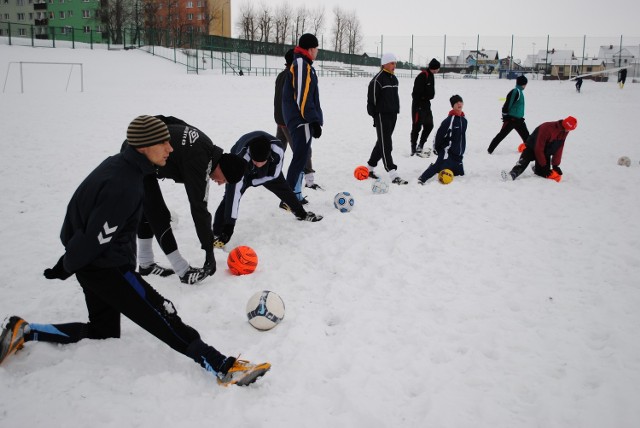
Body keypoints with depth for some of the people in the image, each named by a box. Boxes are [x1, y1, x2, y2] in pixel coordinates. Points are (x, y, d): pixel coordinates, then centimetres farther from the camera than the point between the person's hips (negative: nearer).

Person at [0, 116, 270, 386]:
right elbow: (96, 238, -23)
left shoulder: (120, 165, 2)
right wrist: (66, 267, -6)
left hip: (95, 264, 10)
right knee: (163, 318, -12)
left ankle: (22, 332, 24)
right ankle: (224, 368, -12)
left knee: (104, 331, 21)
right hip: (105, 267, -10)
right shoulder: (124, 186, -29)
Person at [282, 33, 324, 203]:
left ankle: (295, 194, 20)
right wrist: (314, 121, -21)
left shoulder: (301, 64, 18)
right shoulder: (301, 64, -15)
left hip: (299, 119, 11)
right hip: (301, 120, -11)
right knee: (300, 157, -10)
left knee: (301, 156, 14)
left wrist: (315, 119, 23)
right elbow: (303, 97, -22)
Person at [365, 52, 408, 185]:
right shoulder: (377, 79, -12)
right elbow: (371, 99, -13)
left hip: (392, 115, 9)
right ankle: (393, 175, -13)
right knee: (386, 145, -9)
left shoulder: (394, 78, 15)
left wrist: (396, 111, 19)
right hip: (382, 115, -9)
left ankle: (370, 167, 28)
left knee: (382, 143, 14)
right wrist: (374, 116, -14)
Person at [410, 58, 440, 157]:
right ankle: (414, 149, 1)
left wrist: (428, 100, 20)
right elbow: (416, 92, -21)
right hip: (419, 104, -10)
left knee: (429, 125, 12)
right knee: (417, 127, -5)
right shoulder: (423, 76, -17)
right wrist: (418, 106, -23)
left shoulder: (430, 75, 13)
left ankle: (420, 146, 20)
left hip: (426, 104, 10)